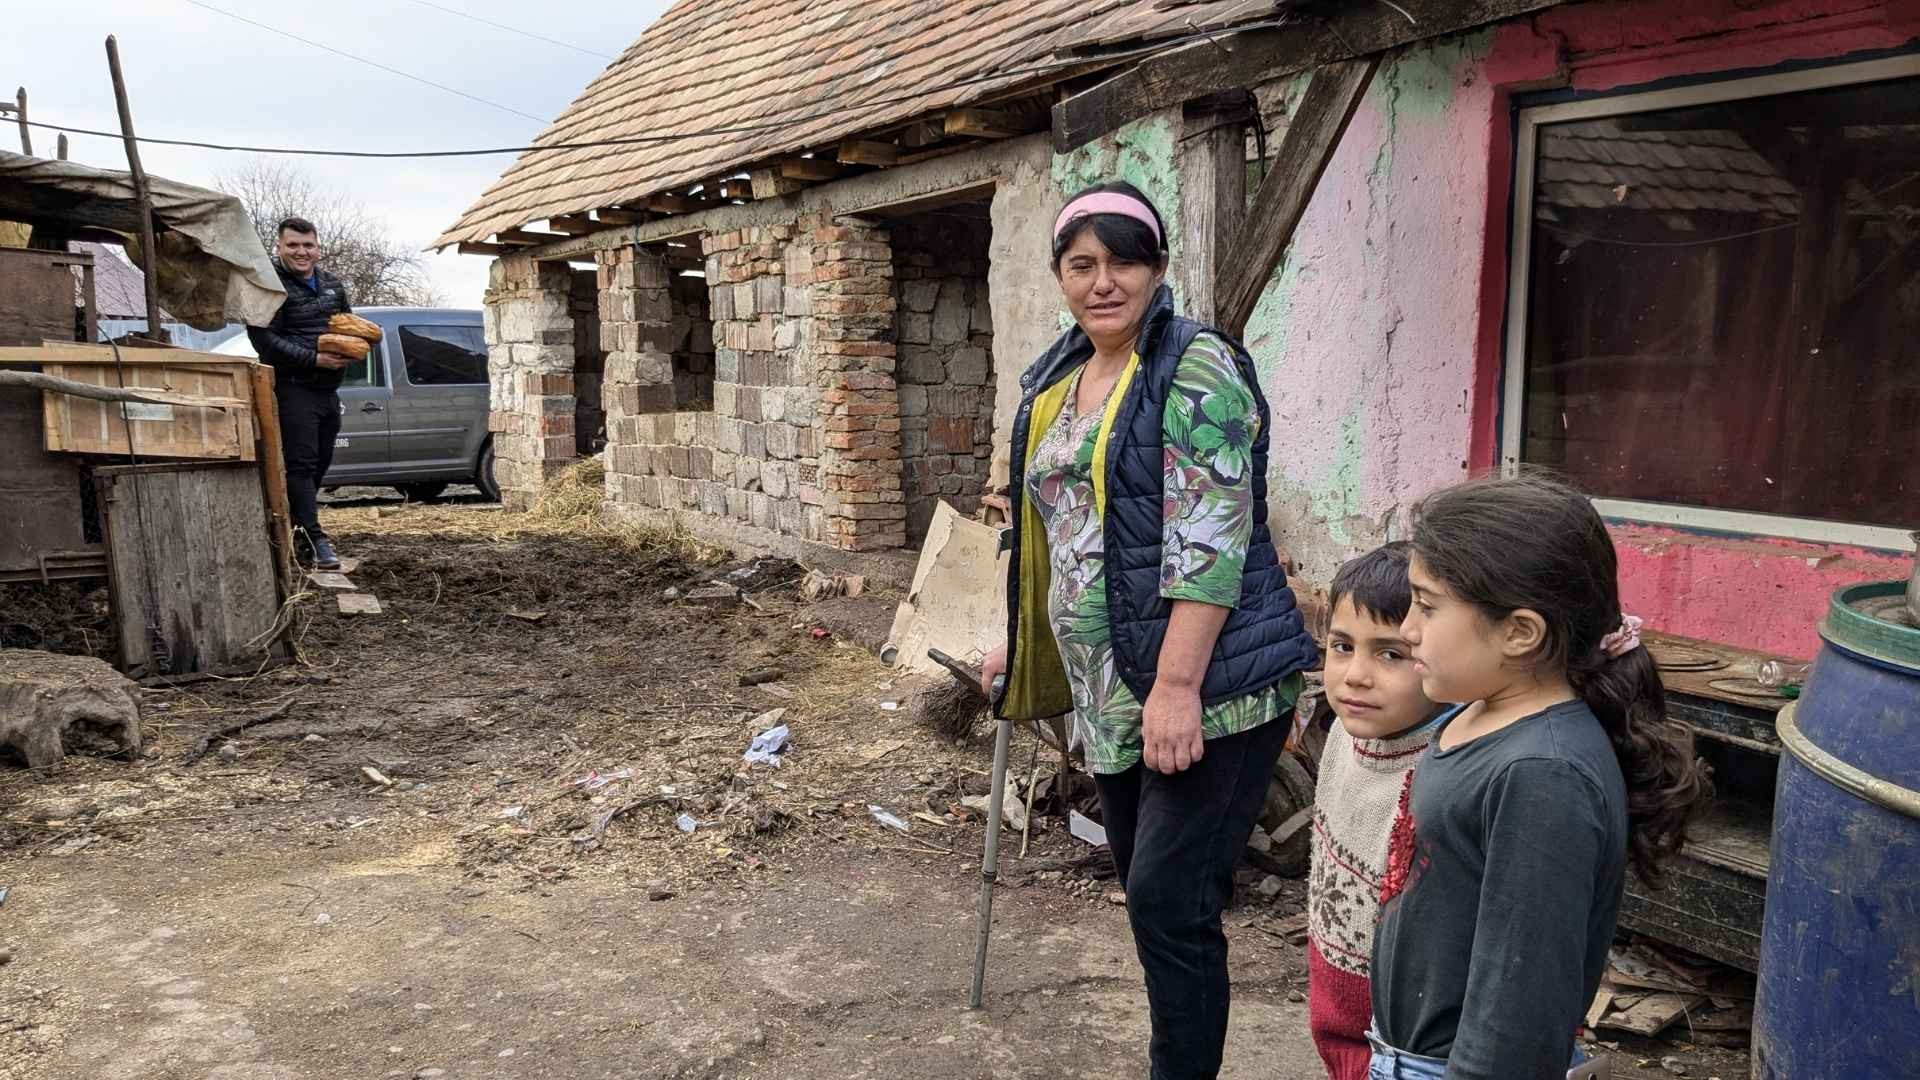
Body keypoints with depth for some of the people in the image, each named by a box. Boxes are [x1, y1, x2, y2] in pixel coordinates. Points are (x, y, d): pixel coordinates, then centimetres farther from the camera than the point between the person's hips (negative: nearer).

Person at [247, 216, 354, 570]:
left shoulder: (332, 285, 15)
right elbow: (264, 340, -16)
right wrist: (315, 359, -22)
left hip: (328, 389, 8)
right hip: (292, 388, -8)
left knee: (319, 464, 13)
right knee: (301, 463, -10)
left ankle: (293, 528, 27)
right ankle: (314, 538, -12)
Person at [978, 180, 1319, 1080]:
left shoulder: (1195, 369, -11)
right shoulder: (1052, 381, 12)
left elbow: (1210, 541, -19)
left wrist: (1177, 685, -23)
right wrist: (1019, 640, 25)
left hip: (1208, 688, -8)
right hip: (1109, 694, 8)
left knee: (1169, 901, -4)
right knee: (1150, 895, 16)